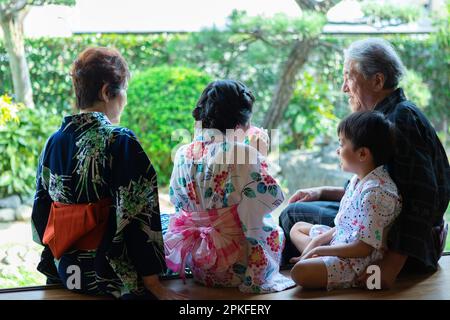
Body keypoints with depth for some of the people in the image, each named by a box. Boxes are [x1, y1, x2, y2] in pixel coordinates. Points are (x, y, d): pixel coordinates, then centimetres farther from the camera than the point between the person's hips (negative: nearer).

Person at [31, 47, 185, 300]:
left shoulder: (54, 142, 0)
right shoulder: (122, 142, -19)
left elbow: (42, 207, 8)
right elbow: (136, 215, -20)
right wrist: (152, 282, -15)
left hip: (63, 269, 7)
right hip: (110, 275, -7)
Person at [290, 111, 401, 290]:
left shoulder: (375, 192, -26)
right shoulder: (360, 179, 5)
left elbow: (364, 248, -26)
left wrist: (319, 249, -16)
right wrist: (318, 241, 4)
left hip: (360, 260, -11)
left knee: (300, 271, -31)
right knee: (297, 228, 23)